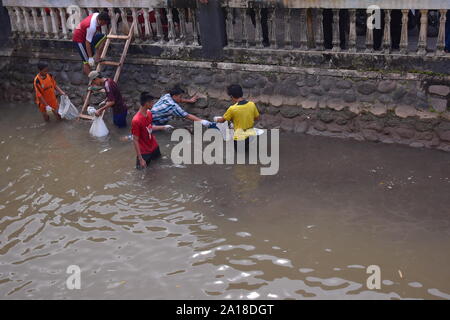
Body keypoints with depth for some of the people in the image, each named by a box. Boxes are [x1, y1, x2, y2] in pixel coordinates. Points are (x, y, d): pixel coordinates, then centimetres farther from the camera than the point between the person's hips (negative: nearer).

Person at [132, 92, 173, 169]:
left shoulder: (149, 113, -7)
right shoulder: (136, 120, -31)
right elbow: (135, 141, -25)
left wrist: (163, 127, 16)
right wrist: (140, 159, -24)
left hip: (154, 146, 7)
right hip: (144, 151, -7)